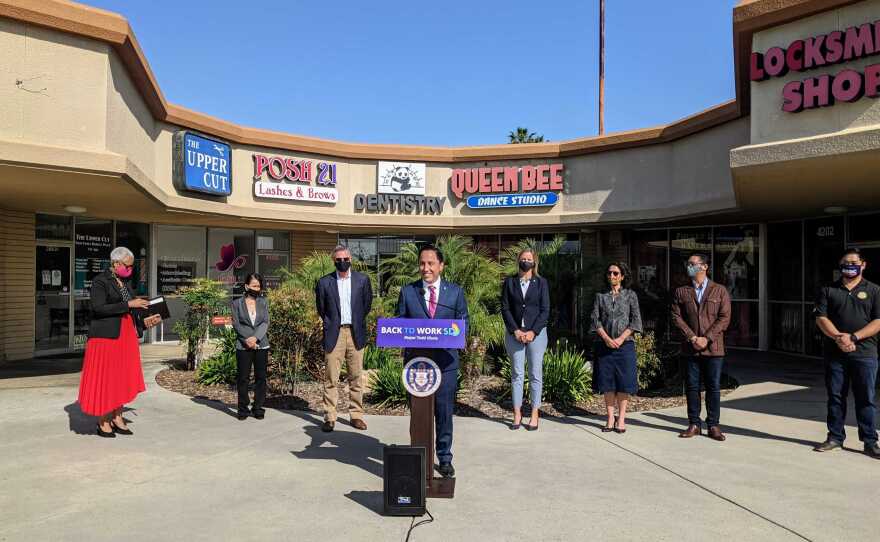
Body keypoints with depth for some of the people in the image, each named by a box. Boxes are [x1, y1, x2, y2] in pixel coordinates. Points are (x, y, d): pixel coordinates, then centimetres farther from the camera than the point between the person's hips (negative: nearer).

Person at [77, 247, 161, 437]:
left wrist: (145, 319, 4)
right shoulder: (100, 282, -7)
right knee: (105, 378, -1)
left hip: (126, 336, 7)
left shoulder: (125, 282, 15)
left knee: (122, 377, 10)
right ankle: (103, 423, 8)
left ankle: (117, 418, 19)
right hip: (107, 336, -7)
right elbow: (99, 308, -21)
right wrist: (129, 305, -23)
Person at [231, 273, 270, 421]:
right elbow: (236, 324, -2)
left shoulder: (263, 302, 10)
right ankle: (243, 409, 11)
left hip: (261, 345, 2)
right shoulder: (237, 303, 6)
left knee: (261, 377, 3)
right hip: (243, 346, -1)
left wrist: (255, 337, -14)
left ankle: (258, 408, 11)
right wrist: (247, 339, -14)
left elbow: (265, 322, 1)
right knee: (243, 378, 2)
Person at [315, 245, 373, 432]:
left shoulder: (362, 280, 3)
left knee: (356, 377, 7)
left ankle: (356, 415, 16)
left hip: (356, 333, 1)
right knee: (331, 378, 0)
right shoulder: (324, 282, 1)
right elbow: (321, 308, 12)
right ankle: (329, 417, 8)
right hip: (334, 334, -1)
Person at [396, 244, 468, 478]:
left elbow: (463, 323, 8)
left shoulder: (455, 292, 6)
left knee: (444, 412, 7)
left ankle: (444, 458, 23)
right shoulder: (407, 291, 7)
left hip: (445, 361, 0)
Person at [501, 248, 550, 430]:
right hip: (514, 333, 1)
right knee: (516, 374, 3)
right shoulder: (509, 282, 6)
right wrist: (515, 331, -8)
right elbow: (505, 308, 2)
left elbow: (545, 310, 0)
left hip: (536, 333, -1)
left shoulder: (541, 283, 4)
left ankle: (534, 415, 8)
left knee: (535, 374, 2)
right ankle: (517, 414, 10)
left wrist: (533, 332, -10)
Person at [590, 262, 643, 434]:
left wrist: (620, 339, -12)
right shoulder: (600, 296, 10)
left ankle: (621, 419, 7)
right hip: (605, 345, 2)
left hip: (625, 344, -1)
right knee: (607, 381, 3)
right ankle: (610, 418, 11)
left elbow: (636, 320, -1)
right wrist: (607, 339, -11)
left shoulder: (630, 295, 6)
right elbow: (595, 320, 3)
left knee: (624, 382, -2)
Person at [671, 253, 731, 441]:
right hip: (690, 348, 2)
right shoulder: (681, 292, 8)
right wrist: (692, 337, -11)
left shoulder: (719, 290, 3)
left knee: (713, 388, 3)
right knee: (692, 386, 6)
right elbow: (676, 317, 1)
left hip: (713, 347, -1)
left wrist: (707, 338, -13)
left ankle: (713, 426, 12)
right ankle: (694, 424, 15)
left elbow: (724, 318, -3)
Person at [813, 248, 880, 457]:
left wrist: (853, 337, -15)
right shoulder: (828, 290, 9)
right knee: (835, 397, 8)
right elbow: (821, 318, 1)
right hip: (834, 353, 2)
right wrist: (838, 337, -15)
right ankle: (835, 438, 17)